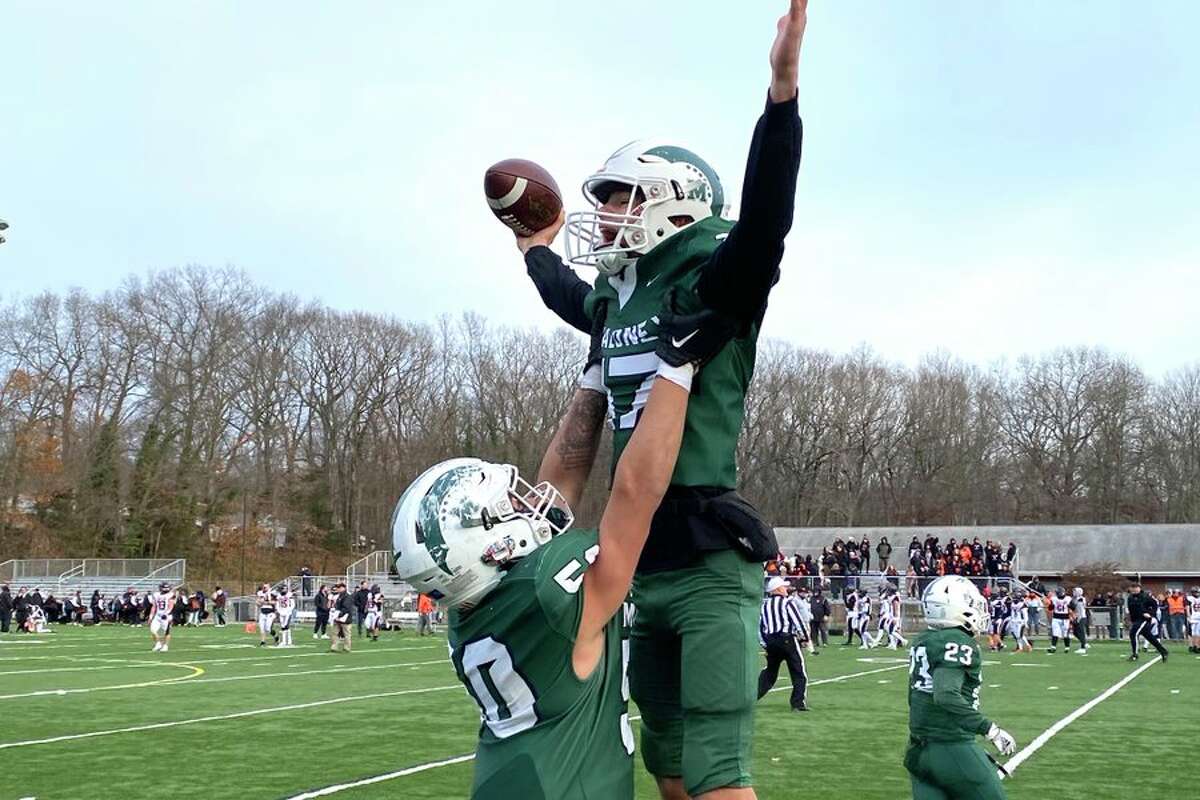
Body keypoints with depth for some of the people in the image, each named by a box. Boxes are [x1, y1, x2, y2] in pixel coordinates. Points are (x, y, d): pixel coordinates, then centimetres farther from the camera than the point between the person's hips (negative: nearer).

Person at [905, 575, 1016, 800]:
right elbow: (946, 696, -29)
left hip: (918, 750, 8)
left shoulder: (921, 641, 9)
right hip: (952, 750, -8)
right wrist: (990, 729, -27)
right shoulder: (959, 644, -16)